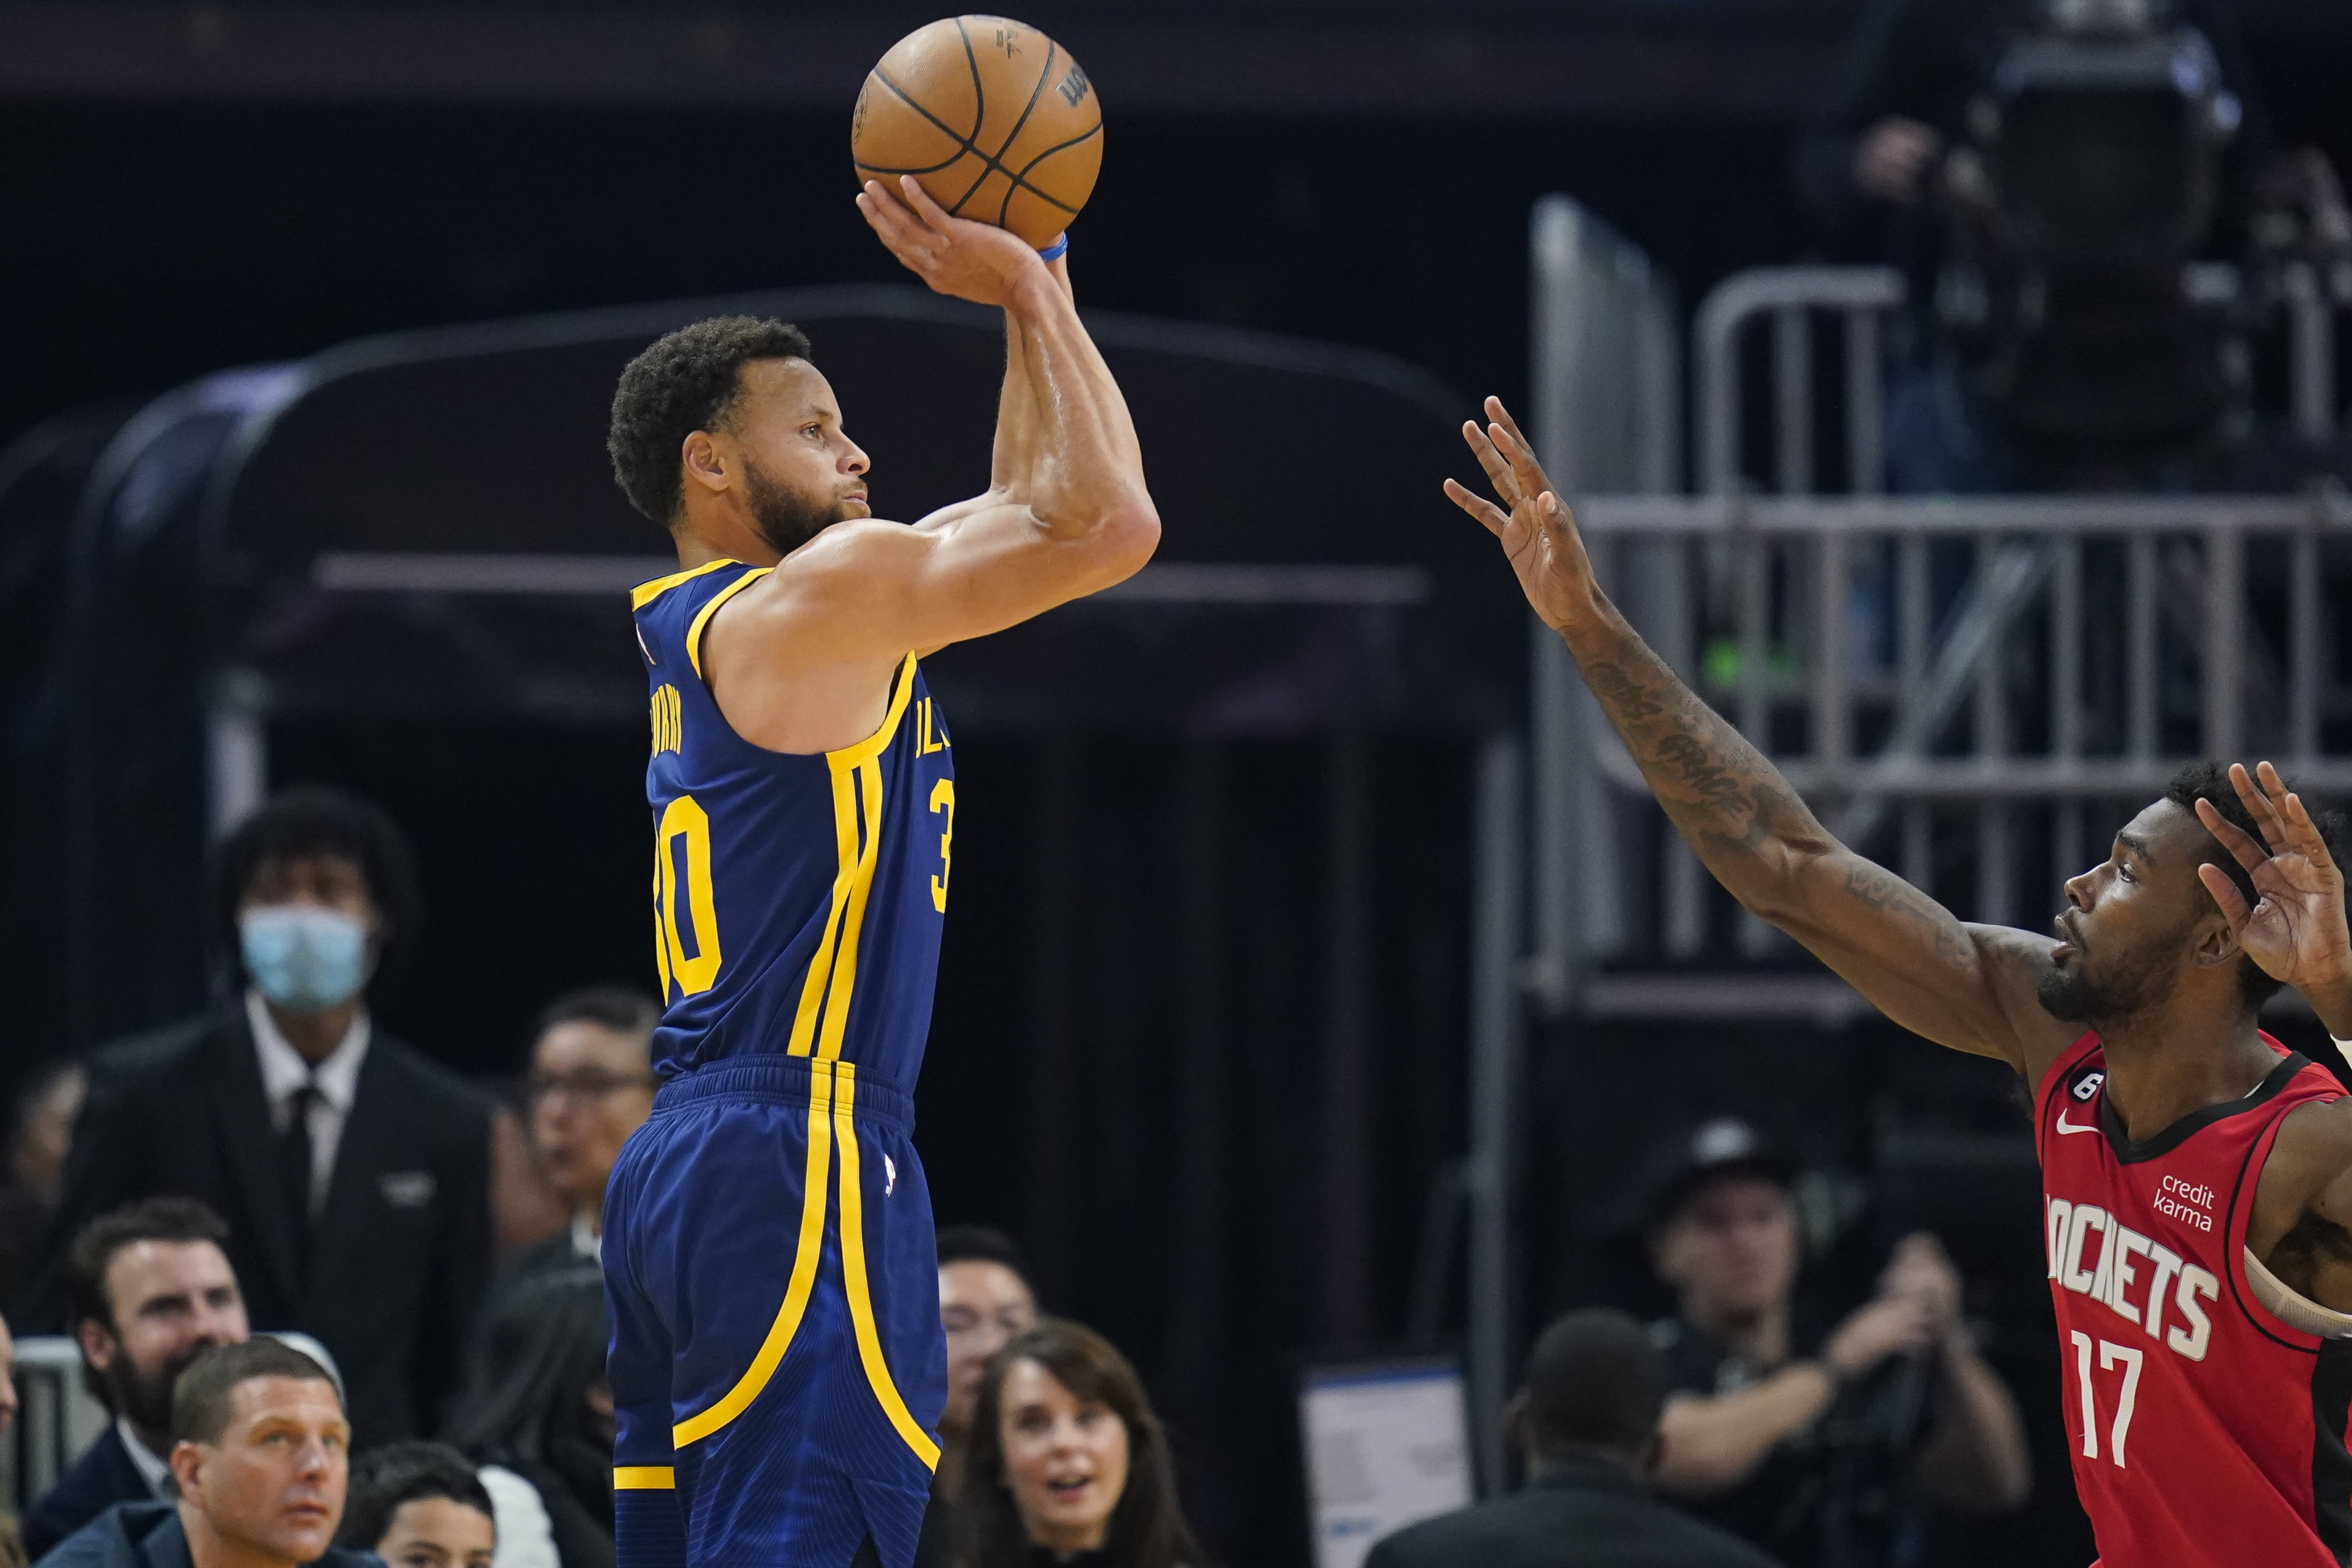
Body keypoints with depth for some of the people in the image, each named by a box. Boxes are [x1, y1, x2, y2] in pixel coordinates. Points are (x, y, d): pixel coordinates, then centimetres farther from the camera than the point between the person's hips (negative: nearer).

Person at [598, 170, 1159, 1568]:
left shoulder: (716, 622, 20)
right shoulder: (815, 595, -8)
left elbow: (1029, 510, 29)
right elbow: (1107, 525, -13)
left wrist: (1035, 292, 24)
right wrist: (1028, 292, -4)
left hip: (680, 1168, 10)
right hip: (794, 1169, -10)